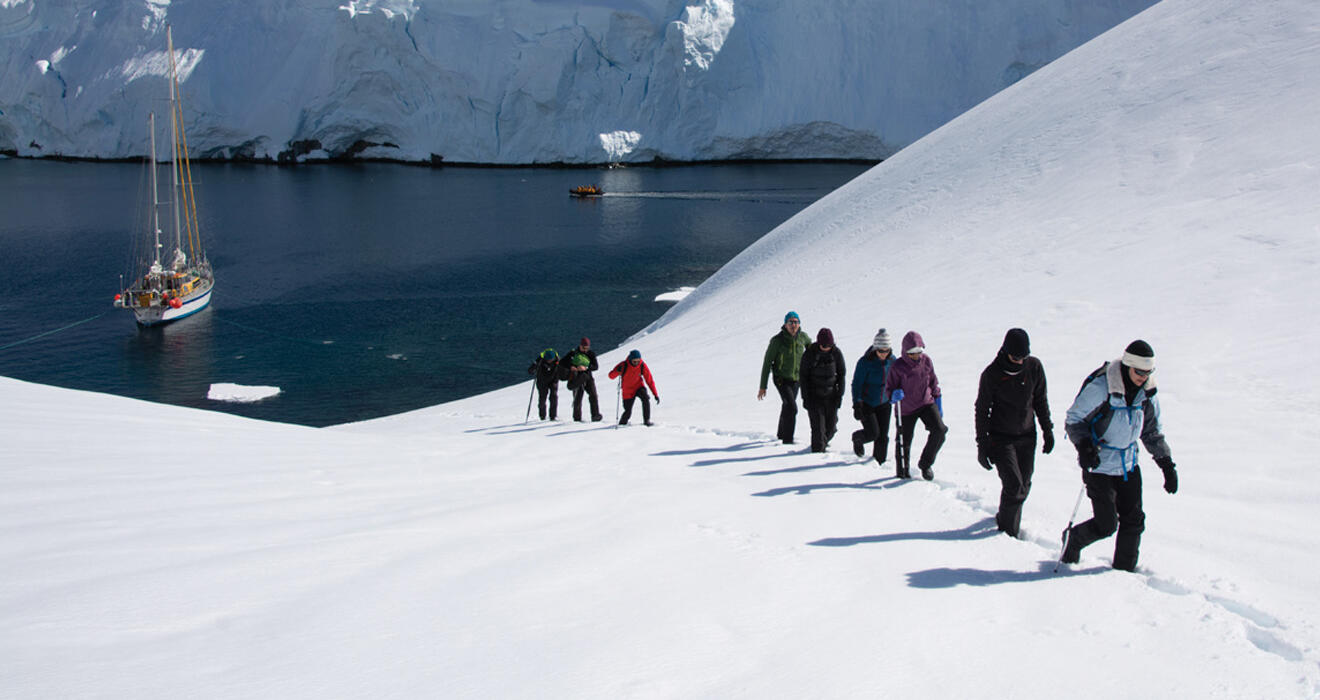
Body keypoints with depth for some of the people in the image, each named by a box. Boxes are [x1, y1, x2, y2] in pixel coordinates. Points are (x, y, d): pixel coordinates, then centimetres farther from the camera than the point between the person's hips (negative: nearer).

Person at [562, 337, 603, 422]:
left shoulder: (591, 354, 5)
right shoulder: (573, 353, 2)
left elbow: (596, 366, -5)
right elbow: (561, 362, 1)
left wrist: (586, 368, -22)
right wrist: (570, 367, -18)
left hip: (588, 377, 1)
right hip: (577, 378, -1)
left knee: (593, 395, -14)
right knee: (577, 398, -3)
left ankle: (595, 415, -15)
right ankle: (577, 418, 6)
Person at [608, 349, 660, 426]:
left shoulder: (642, 366, -17)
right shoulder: (624, 365, -21)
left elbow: (650, 381, -12)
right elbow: (611, 376, -19)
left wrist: (656, 395, -16)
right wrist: (617, 371, -41)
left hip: (639, 387, 1)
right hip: (628, 391, -1)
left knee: (645, 398, -29)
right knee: (628, 412, -1)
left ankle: (646, 420, -18)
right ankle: (622, 423, 32)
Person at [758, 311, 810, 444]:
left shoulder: (803, 336, -7)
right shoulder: (777, 340, -19)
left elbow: (810, 344, 19)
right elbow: (767, 363, -14)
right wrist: (762, 387, -15)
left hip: (796, 379, 5)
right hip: (781, 379, -5)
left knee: (787, 406, 21)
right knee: (791, 408, -20)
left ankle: (782, 433, 42)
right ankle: (787, 439, -11)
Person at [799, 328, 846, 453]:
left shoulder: (836, 353, -4)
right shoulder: (809, 353, -10)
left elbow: (842, 374, 5)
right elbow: (803, 375, -4)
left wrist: (840, 394, 0)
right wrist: (805, 397, -7)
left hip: (831, 395, 2)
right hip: (814, 395, -2)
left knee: (831, 426, 7)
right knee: (818, 425, -9)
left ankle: (823, 442, 36)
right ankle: (818, 451, -1)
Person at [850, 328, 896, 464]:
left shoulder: (892, 361, -2)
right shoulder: (865, 362, -17)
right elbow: (856, 384, -14)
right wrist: (857, 405, -19)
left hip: (884, 403, 4)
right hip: (866, 403, -4)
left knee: (883, 436, 0)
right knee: (872, 433, -10)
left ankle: (879, 463, 15)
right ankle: (857, 438, 23)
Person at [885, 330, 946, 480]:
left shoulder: (926, 361, -2)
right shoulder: (898, 367, -14)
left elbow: (933, 382, 12)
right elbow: (889, 388, -7)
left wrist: (938, 403, 13)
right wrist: (894, 395, -31)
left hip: (927, 403, 3)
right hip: (906, 408, -3)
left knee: (939, 430, -17)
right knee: (904, 441, 6)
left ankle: (925, 463, 2)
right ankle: (902, 470, 32)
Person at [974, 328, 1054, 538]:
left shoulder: (1034, 367, -6)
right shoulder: (992, 374, -16)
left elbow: (1040, 400, 8)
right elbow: (982, 410, -8)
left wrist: (1047, 430, 9)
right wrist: (982, 445, -8)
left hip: (1027, 436, 4)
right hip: (1001, 438, -4)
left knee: (1024, 486, 8)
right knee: (1014, 487, -10)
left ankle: (1008, 522, 30)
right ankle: (1008, 530, 9)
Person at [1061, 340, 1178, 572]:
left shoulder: (1147, 391, -1)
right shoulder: (1100, 387, -21)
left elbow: (1151, 431, 12)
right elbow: (1074, 420, -12)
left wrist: (1166, 464, 8)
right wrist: (1084, 446, -28)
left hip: (1129, 466, 6)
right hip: (1099, 467, -6)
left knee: (1133, 521, 5)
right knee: (1106, 524, -5)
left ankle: (1125, 568, 23)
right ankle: (1072, 539, 24)